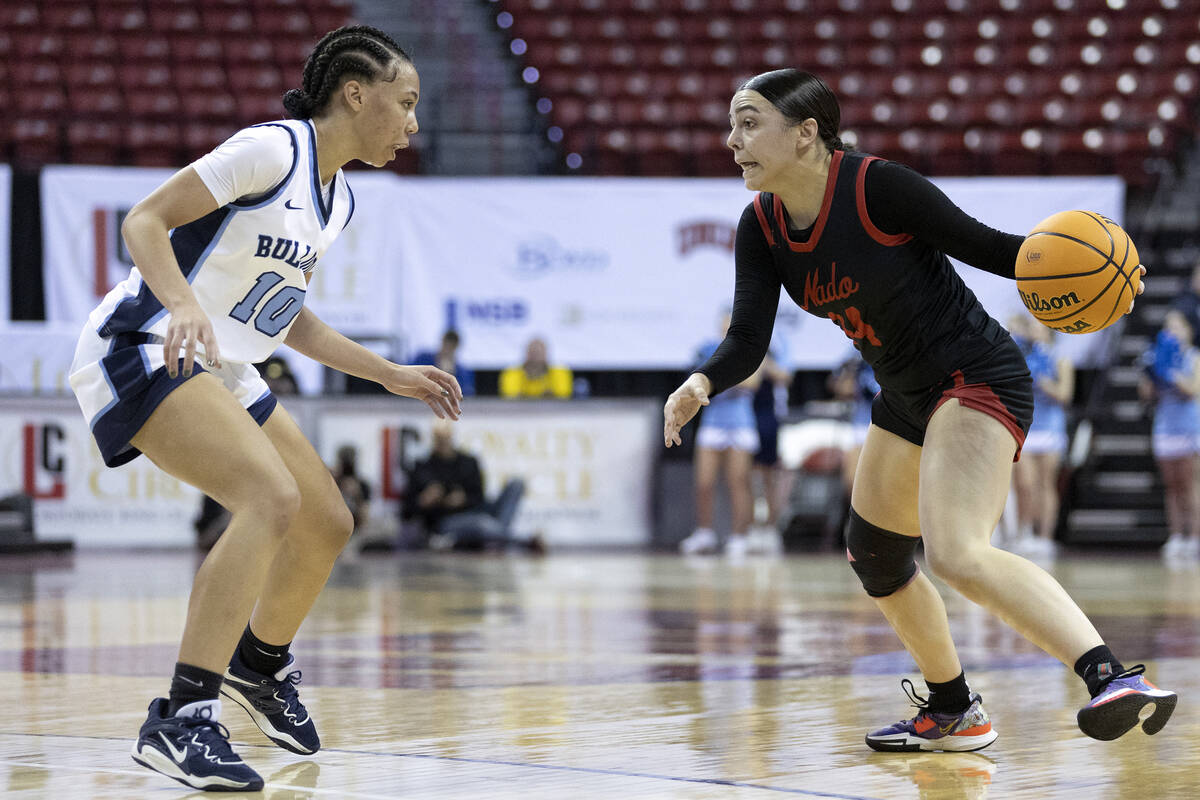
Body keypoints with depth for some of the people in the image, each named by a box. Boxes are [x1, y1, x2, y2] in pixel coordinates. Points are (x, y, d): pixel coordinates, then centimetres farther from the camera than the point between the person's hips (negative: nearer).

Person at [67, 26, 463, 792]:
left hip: (222, 370, 10)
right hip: (144, 349, -10)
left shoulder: (338, 199, 12)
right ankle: (182, 721, -29)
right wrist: (183, 303, -36)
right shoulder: (273, 150, -15)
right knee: (272, 498, -28)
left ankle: (261, 662, 41)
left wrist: (393, 375, 22)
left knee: (327, 524, 12)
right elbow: (144, 220, -19)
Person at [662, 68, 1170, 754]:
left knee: (956, 554, -31)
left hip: (980, 380, -9)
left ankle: (1116, 678, -38)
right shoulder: (761, 228, -1)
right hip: (908, 398, 9)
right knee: (876, 560, 23)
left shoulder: (877, 187, -21)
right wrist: (702, 383, -29)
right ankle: (954, 714, 42)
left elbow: (979, 244, -14)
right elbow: (749, 339, -8)